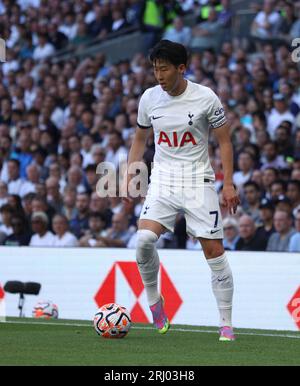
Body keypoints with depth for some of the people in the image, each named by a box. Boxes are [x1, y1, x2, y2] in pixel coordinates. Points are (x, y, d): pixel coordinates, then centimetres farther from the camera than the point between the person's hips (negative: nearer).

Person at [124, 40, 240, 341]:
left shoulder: (205, 98, -8)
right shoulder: (149, 98, 1)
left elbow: (224, 142, 0)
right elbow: (139, 140, 16)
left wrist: (228, 184, -7)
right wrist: (129, 178, 8)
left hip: (198, 181, -2)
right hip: (162, 180, 2)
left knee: (214, 251, -4)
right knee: (144, 239, -21)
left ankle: (226, 325, 4)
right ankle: (153, 299, 3)